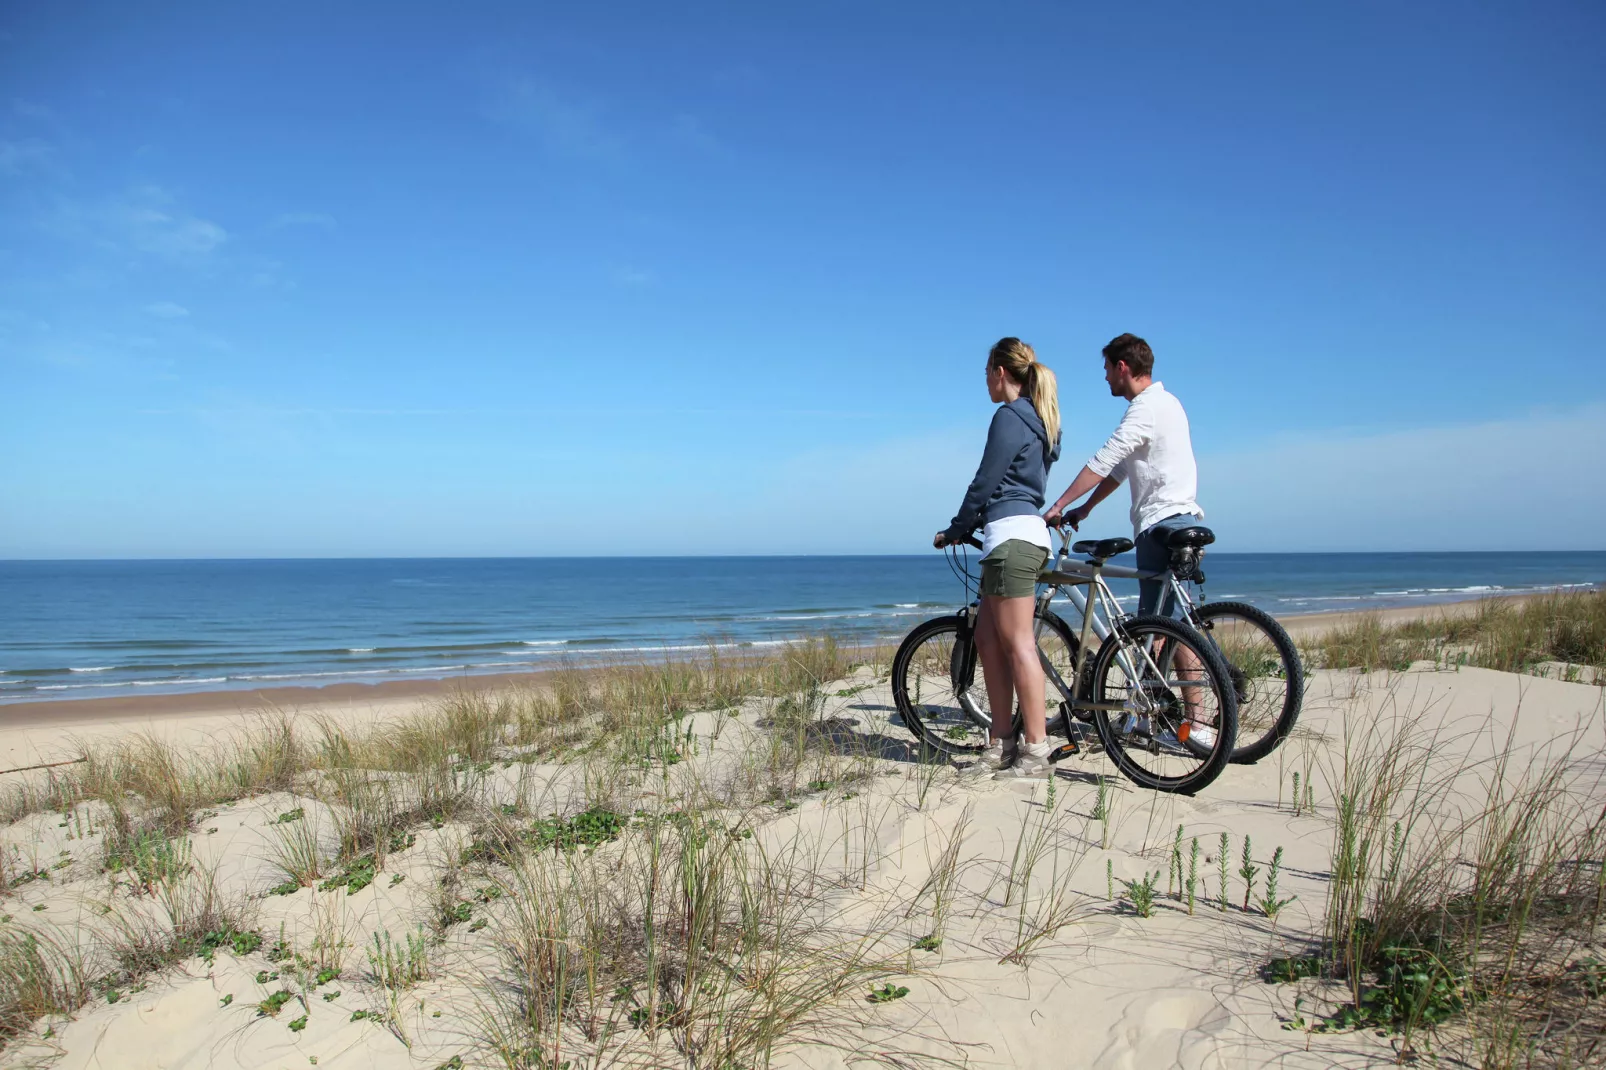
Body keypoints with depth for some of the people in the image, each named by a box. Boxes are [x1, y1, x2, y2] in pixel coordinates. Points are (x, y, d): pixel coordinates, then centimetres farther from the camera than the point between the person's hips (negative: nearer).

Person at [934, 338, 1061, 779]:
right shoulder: (1038, 419, 20)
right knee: (987, 639, 12)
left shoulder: (1009, 417, -10)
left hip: (1011, 535, -10)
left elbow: (984, 482, -10)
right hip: (1024, 530, 10)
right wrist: (972, 525, 28)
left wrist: (954, 531, 1)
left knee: (1018, 643, -8)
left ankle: (1036, 753, -5)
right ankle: (1002, 744, 16)